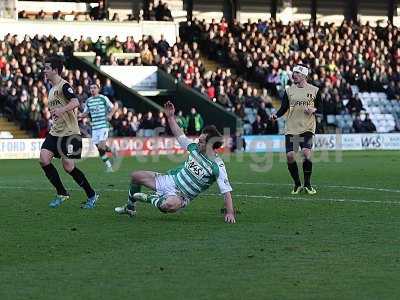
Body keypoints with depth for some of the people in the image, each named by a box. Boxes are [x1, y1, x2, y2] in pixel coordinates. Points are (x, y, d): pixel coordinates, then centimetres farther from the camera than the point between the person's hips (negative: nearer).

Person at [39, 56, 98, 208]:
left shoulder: (64, 86, -12)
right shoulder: (52, 89, 16)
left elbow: (75, 102, -29)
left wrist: (62, 110, -41)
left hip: (69, 133, -8)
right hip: (55, 132, 8)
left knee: (68, 167, -7)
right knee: (44, 159, -8)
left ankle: (92, 195, 11)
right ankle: (62, 193, 4)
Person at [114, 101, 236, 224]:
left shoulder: (218, 167, -22)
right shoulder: (195, 148, -2)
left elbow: (226, 191, -24)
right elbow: (179, 135, 13)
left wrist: (230, 213, -31)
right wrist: (171, 117, 7)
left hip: (180, 196, -7)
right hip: (170, 180, 7)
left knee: (170, 205, -44)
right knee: (136, 176, 9)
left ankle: (151, 199, -11)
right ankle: (130, 207, 32)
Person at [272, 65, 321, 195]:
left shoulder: (314, 90, 4)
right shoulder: (289, 90, 8)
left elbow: (320, 107, 11)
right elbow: (284, 108, 8)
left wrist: (313, 110, -10)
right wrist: (276, 115, -11)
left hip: (307, 128, -2)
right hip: (291, 129, 2)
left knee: (306, 153, -18)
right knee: (290, 156, -6)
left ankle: (307, 184, 1)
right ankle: (297, 184, 14)